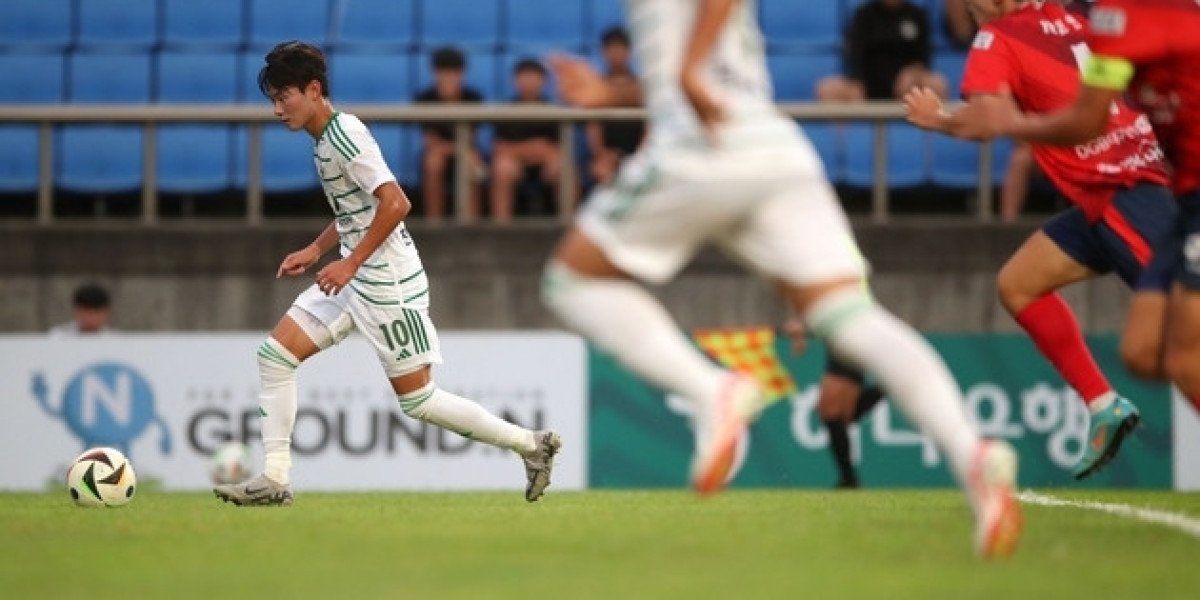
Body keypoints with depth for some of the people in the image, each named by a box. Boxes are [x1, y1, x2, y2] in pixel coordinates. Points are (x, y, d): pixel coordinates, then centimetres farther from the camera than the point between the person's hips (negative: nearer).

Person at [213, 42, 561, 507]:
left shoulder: (344, 134, -18)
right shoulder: (324, 139, 11)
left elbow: (395, 203, -26)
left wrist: (350, 263, -23)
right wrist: (315, 251, 16)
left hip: (386, 283, -10)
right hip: (354, 279, 10)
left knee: (417, 400, -3)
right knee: (275, 354, 1)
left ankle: (530, 445, 10)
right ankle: (274, 480, 2)